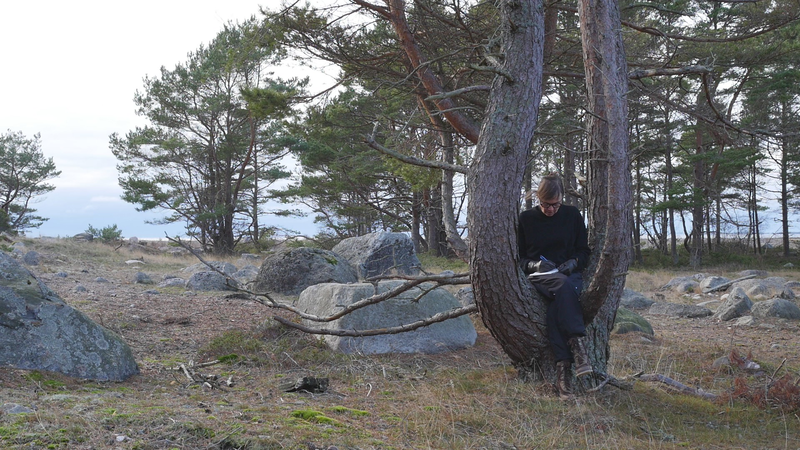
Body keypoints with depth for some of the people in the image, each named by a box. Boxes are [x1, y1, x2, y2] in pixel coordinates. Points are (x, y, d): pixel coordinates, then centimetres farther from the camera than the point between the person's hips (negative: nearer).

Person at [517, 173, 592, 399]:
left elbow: (584, 251, 13)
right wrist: (534, 264, -13)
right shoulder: (526, 219, 7)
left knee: (556, 304, -36)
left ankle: (562, 367, -44)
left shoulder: (572, 215, 9)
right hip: (538, 278, -1)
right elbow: (518, 257, 8)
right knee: (564, 285, -39)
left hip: (570, 275, 1)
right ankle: (577, 344, -45)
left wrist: (573, 262, -9)